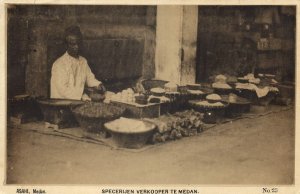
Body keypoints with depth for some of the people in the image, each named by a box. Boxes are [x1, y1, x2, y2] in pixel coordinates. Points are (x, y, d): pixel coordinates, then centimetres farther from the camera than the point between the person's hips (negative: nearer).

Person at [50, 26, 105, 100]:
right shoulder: (59, 64, -12)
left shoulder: (83, 61, 9)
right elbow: (63, 90, -16)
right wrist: (83, 95, -24)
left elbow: (90, 78, 21)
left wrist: (98, 85, 1)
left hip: (78, 102, 6)